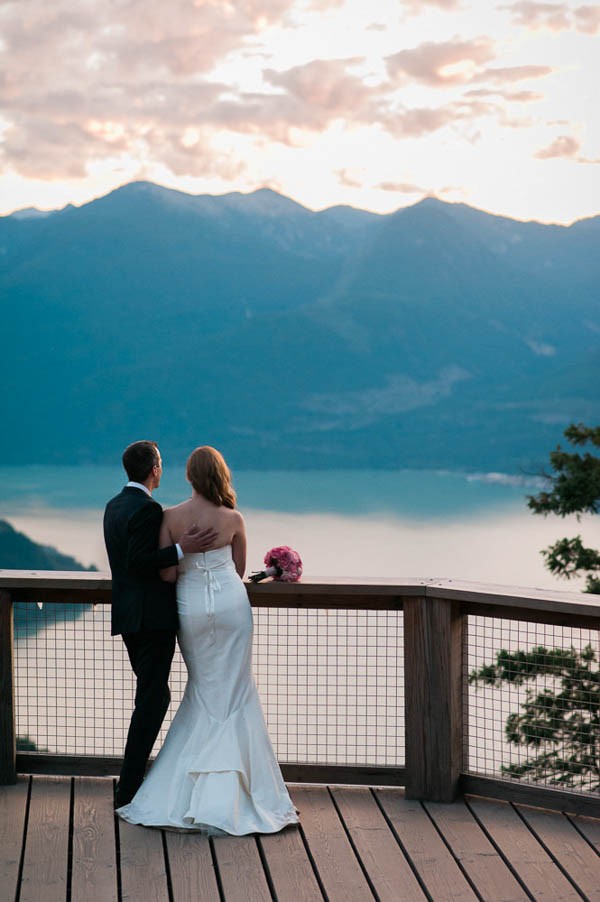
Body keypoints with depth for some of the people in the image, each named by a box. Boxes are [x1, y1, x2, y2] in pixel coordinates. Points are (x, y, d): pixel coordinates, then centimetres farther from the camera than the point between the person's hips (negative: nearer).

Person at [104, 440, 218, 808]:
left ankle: (134, 776, 23)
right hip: (152, 616, -10)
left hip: (128, 615, 10)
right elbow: (139, 563, -22)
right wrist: (182, 550, -26)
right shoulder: (148, 508, -16)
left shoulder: (115, 506, 13)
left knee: (154, 695, 18)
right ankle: (129, 789, -4)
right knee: (151, 700, -5)